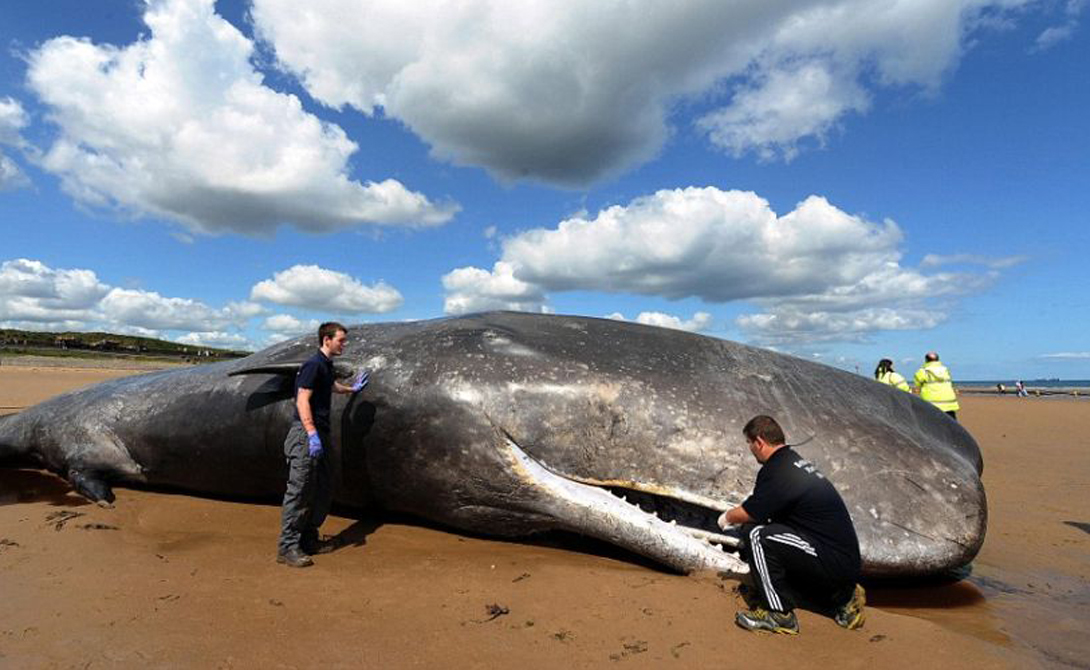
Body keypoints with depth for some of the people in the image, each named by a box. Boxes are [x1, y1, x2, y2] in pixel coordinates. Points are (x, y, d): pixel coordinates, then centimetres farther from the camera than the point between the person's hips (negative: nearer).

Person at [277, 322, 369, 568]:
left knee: (324, 491, 12)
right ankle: (287, 547, -1)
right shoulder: (313, 364, -12)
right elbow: (302, 400, -20)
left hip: (321, 435, 10)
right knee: (299, 491, -7)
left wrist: (351, 389, 56)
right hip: (306, 435, -10)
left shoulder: (327, 365, 17)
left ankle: (309, 539, 22)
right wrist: (312, 434, -28)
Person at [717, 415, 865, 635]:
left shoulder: (777, 471, -18)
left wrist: (728, 517, 9)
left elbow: (747, 513, -12)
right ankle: (842, 598, 23)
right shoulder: (796, 461, 12)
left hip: (833, 563, -10)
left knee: (756, 535, -18)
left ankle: (779, 614, -7)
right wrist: (737, 513, 33)